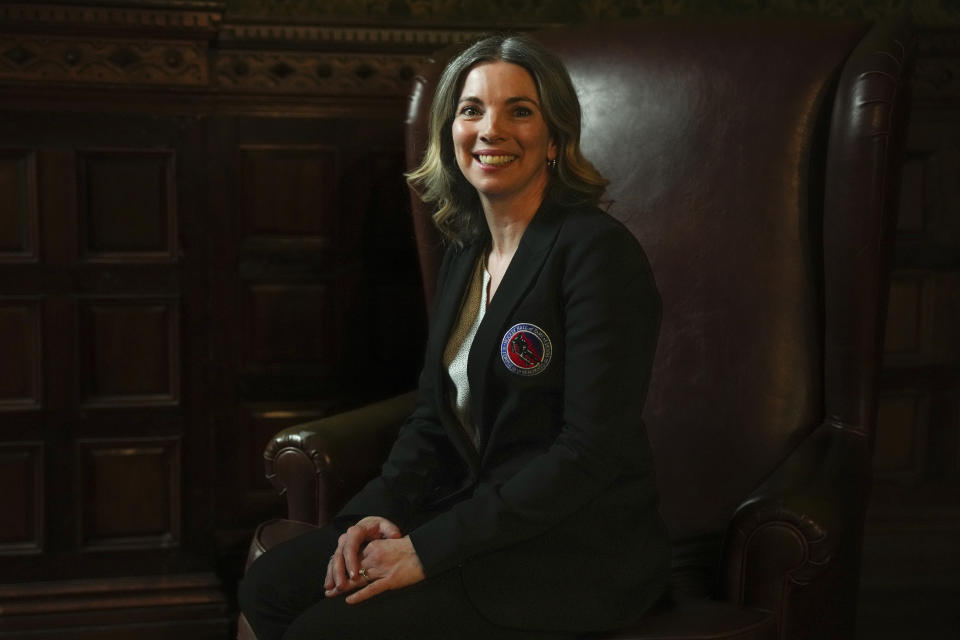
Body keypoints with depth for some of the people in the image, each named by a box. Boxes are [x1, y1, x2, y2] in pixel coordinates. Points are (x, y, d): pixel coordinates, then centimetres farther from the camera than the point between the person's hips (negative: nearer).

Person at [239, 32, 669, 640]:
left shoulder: (598, 249, -16)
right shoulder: (465, 253, 10)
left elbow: (592, 452, -21)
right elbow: (434, 418, 13)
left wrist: (430, 548, -20)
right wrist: (380, 512, -7)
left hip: (579, 550, -7)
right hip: (478, 514, 8)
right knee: (269, 587, -3)